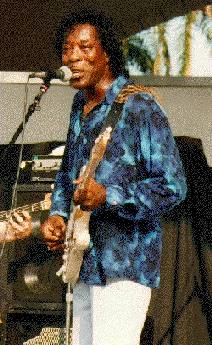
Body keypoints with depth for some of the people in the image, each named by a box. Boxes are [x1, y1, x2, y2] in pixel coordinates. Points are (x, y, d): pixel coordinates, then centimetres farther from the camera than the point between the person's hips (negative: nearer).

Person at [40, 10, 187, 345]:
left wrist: (107, 197, -26)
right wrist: (57, 215, 8)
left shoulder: (139, 107, -12)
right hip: (86, 263, 9)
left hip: (125, 264, -9)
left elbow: (172, 187, -15)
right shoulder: (81, 105, 14)